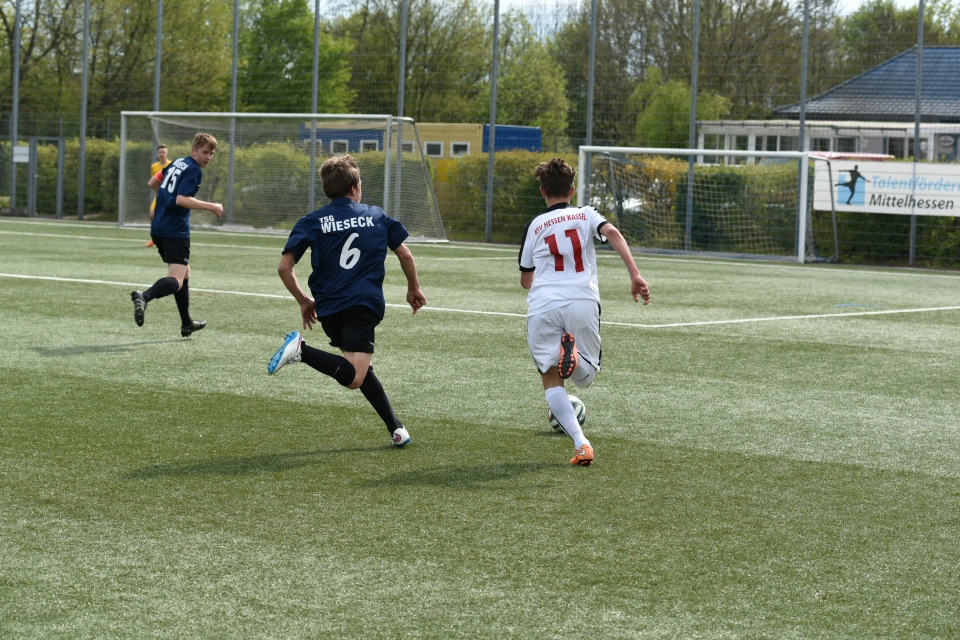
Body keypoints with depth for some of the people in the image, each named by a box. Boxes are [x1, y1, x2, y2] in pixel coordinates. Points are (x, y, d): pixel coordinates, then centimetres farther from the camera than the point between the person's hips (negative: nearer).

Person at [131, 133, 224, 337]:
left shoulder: (177, 163, 14)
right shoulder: (194, 171, -11)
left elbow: (152, 183, 22)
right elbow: (182, 199, -22)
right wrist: (211, 206, -16)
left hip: (158, 228, 9)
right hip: (175, 231, -9)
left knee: (184, 273, 22)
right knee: (177, 280, -17)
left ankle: (187, 324, 27)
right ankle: (145, 297, -43)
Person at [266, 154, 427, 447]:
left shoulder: (312, 223, 7)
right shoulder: (377, 217, 10)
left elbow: (284, 267, 1)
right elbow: (405, 255, 16)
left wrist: (304, 301, 14)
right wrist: (414, 289, 32)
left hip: (328, 309, 3)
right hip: (364, 305, -3)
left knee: (361, 369, 16)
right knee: (354, 376, -13)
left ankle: (396, 428, 8)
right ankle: (301, 350, -32)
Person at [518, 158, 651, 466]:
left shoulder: (535, 226, 17)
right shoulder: (586, 215, 15)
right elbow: (614, 234, -7)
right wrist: (636, 276, -14)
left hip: (543, 304, 0)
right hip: (583, 302, 0)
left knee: (551, 380, 7)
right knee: (585, 377, 15)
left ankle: (582, 445, -12)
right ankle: (574, 355, -22)